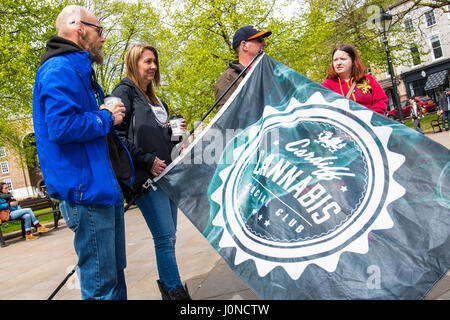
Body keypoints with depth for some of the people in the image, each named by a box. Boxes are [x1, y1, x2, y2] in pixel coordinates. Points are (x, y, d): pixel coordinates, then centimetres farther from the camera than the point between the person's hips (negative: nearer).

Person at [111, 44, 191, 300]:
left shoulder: (154, 98, 22)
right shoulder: (124, 92, -3)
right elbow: (117, 135, -14)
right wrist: (148, 161, -17)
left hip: (166, 174, 8)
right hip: (146, 178, -8)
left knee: (168, 236, 12)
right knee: (165, 236, -9)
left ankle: (169, 287, 24)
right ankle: (175, 291, 3)